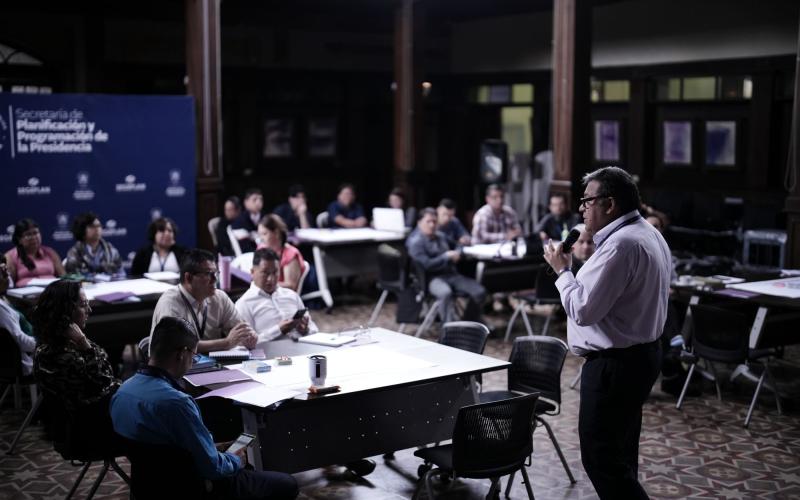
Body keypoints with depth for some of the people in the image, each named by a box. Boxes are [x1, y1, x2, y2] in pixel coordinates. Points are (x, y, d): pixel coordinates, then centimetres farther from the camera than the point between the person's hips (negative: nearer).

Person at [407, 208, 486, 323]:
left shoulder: (441, 236, 19)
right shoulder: (415, 241, -4)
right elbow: (426, 264, -15)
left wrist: (455, 255, 6)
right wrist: (447, 256, -8)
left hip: (451, 274, 7)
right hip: (432, 278, -7)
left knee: (479, 291, -12)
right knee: (446, 293, -41)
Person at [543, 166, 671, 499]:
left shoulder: (619, 245, -23)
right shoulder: (649, 235, 11)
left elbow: (582, 309, -23)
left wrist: (562, 269, -10)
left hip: (614, 365, -11)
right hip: (642, 354, 11)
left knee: (600, 457, -4)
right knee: (621, 453, 18)